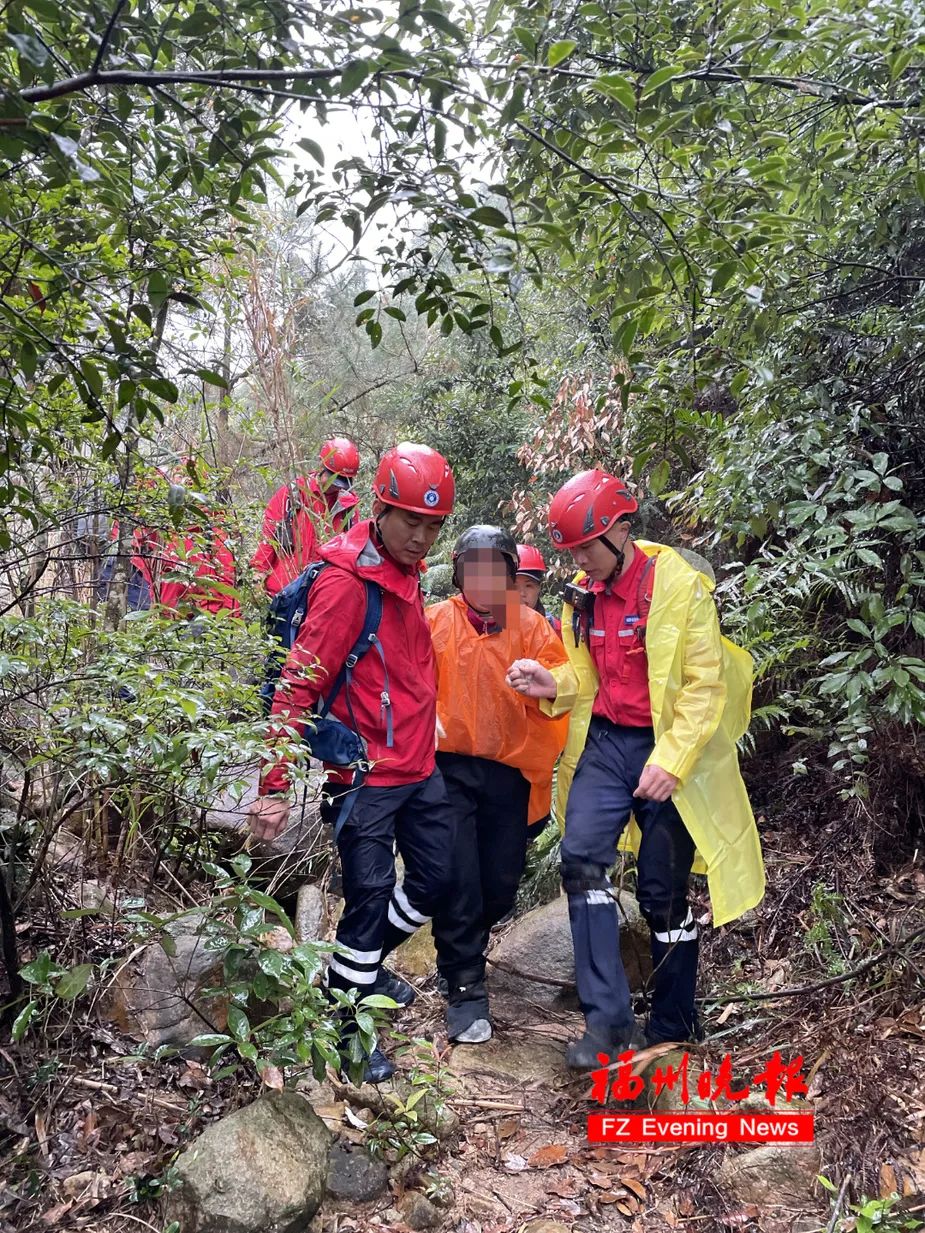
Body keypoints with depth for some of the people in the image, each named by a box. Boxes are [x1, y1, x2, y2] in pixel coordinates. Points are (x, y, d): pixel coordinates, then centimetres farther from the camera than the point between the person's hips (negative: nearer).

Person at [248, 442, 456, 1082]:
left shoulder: (409, 572, 7)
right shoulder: (344, 582, -20)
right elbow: (299, 684, -21)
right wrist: (276, 784, -22)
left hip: (420, 766, 9)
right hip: (367, 776, -8)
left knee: (436, 875, 17)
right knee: (371, 895, 1)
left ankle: (364, 964, 40)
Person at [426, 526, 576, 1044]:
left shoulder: (532, 626, 3)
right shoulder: (436, 621, 1)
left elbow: (566, 677, -9)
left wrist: (550, 682, -32)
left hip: (510, 771, 2)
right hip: (450, 766, -2)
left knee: (501, 885, 10)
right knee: (458, 880, -6)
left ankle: (464, 945, 42)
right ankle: (466, 990, 8)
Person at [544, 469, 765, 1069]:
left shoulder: (680, 584, -13)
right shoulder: (583, 594, 6)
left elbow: (706, 686, -14)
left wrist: (671, 762, -21)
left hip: (667, 752, -5)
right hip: (605, 743, 5)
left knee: (663, 891, 3)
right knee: (582, 859, -13)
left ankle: (672, 1029, 23)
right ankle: (608, 1019, -3)